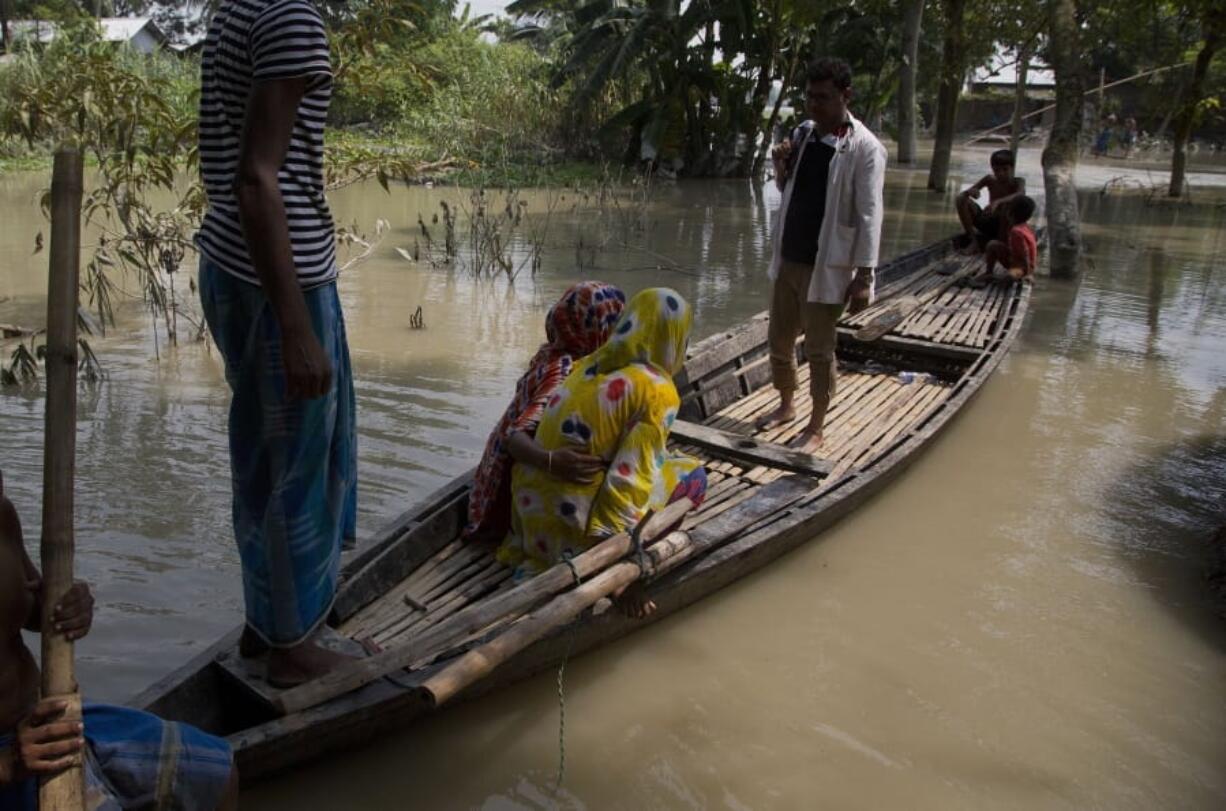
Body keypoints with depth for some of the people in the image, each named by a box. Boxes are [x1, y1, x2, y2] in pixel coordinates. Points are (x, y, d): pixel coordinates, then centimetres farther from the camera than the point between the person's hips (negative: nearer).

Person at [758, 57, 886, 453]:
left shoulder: (864, 148, -14)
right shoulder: (802, 134, 7)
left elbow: (869, 215, -16)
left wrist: (864, 275, -20)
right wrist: (781, 166, -2)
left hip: (827, 266, -7)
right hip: (788, 258, 7)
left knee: (819, 350, 3)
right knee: (779, 339, 17)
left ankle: (815, 428, 18)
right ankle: (786, 406, 38)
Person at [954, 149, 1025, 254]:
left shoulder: (1018, 181, -9)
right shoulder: (989, 180, 0)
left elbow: (1021, 194, -34)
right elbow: (963, 193, -4)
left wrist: (998, 202, -50)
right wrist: (970, 192, -30)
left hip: (1004, 225, -4)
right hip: (986, 223, 4)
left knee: (1007, 205, -36)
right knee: (961, 199, -14)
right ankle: (974, 241, -12)